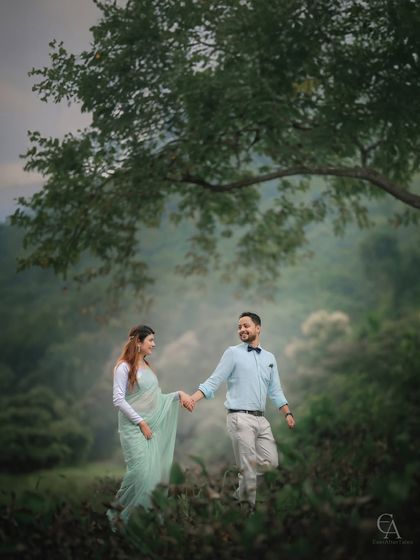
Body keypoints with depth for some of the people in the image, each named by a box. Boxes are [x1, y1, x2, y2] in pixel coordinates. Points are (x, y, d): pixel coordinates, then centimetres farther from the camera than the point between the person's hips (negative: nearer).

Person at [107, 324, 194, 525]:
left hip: (152, 427, 8)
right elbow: (118, 400, -13)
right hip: (134, 427, -8)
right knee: (141, 471, -15)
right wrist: (140, 422, -14)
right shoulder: (124, 367, -8)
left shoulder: (147, 367, 16)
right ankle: (117, 512, 0)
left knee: (154, 472, 3)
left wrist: (179, 394, 4)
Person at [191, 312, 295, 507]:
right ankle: (253, 505, 8)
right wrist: (192, 399, -19)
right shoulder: (233, 353, 0)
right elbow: (213, 382, -6)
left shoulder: (269, 357, 15)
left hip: (261, 419, 6)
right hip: (240, 418, -5)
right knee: (248, 467, -3)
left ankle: (242, 494, 25)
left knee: (270, 462, 5)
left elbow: (275, 391, 18)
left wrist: (287, 413, 6)